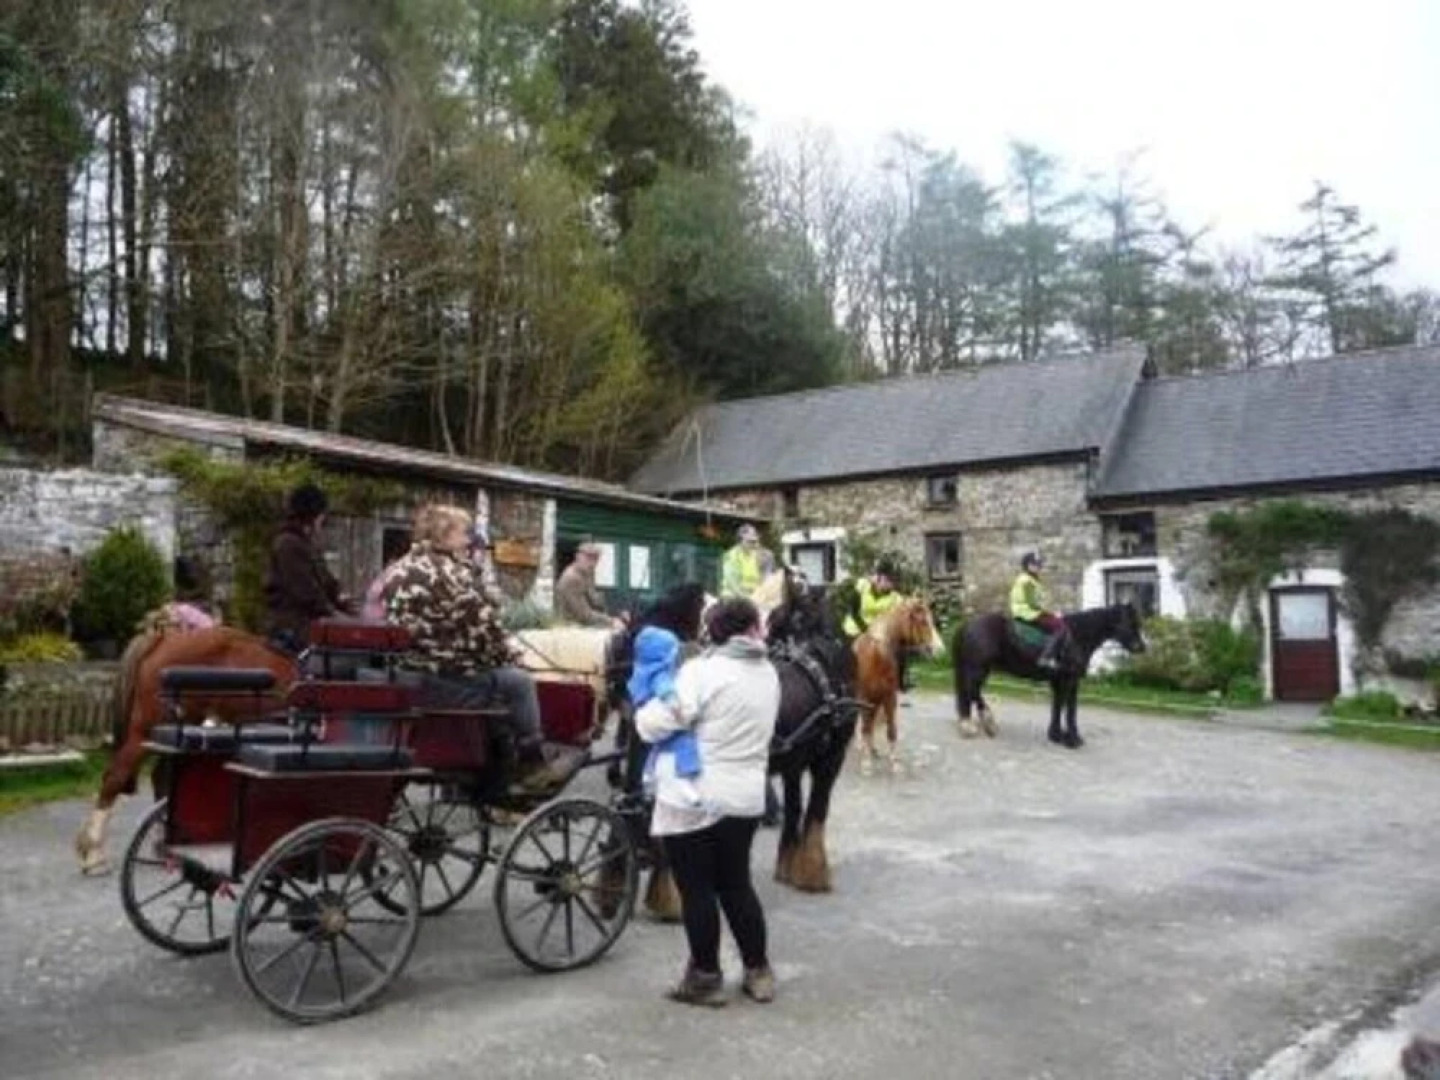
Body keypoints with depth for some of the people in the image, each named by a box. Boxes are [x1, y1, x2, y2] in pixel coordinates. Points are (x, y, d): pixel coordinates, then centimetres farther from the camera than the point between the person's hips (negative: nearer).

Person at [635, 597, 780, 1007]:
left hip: (693, 800, -6)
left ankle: (705, 978, 19)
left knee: (697, 889, 7)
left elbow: (654, 725, -19)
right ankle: (758, 971, 27)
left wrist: (645, 709, 1)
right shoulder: (768, 674, 4)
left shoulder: (702, 670, -17)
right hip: (746, 798, 6)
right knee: (735, 884, 19)